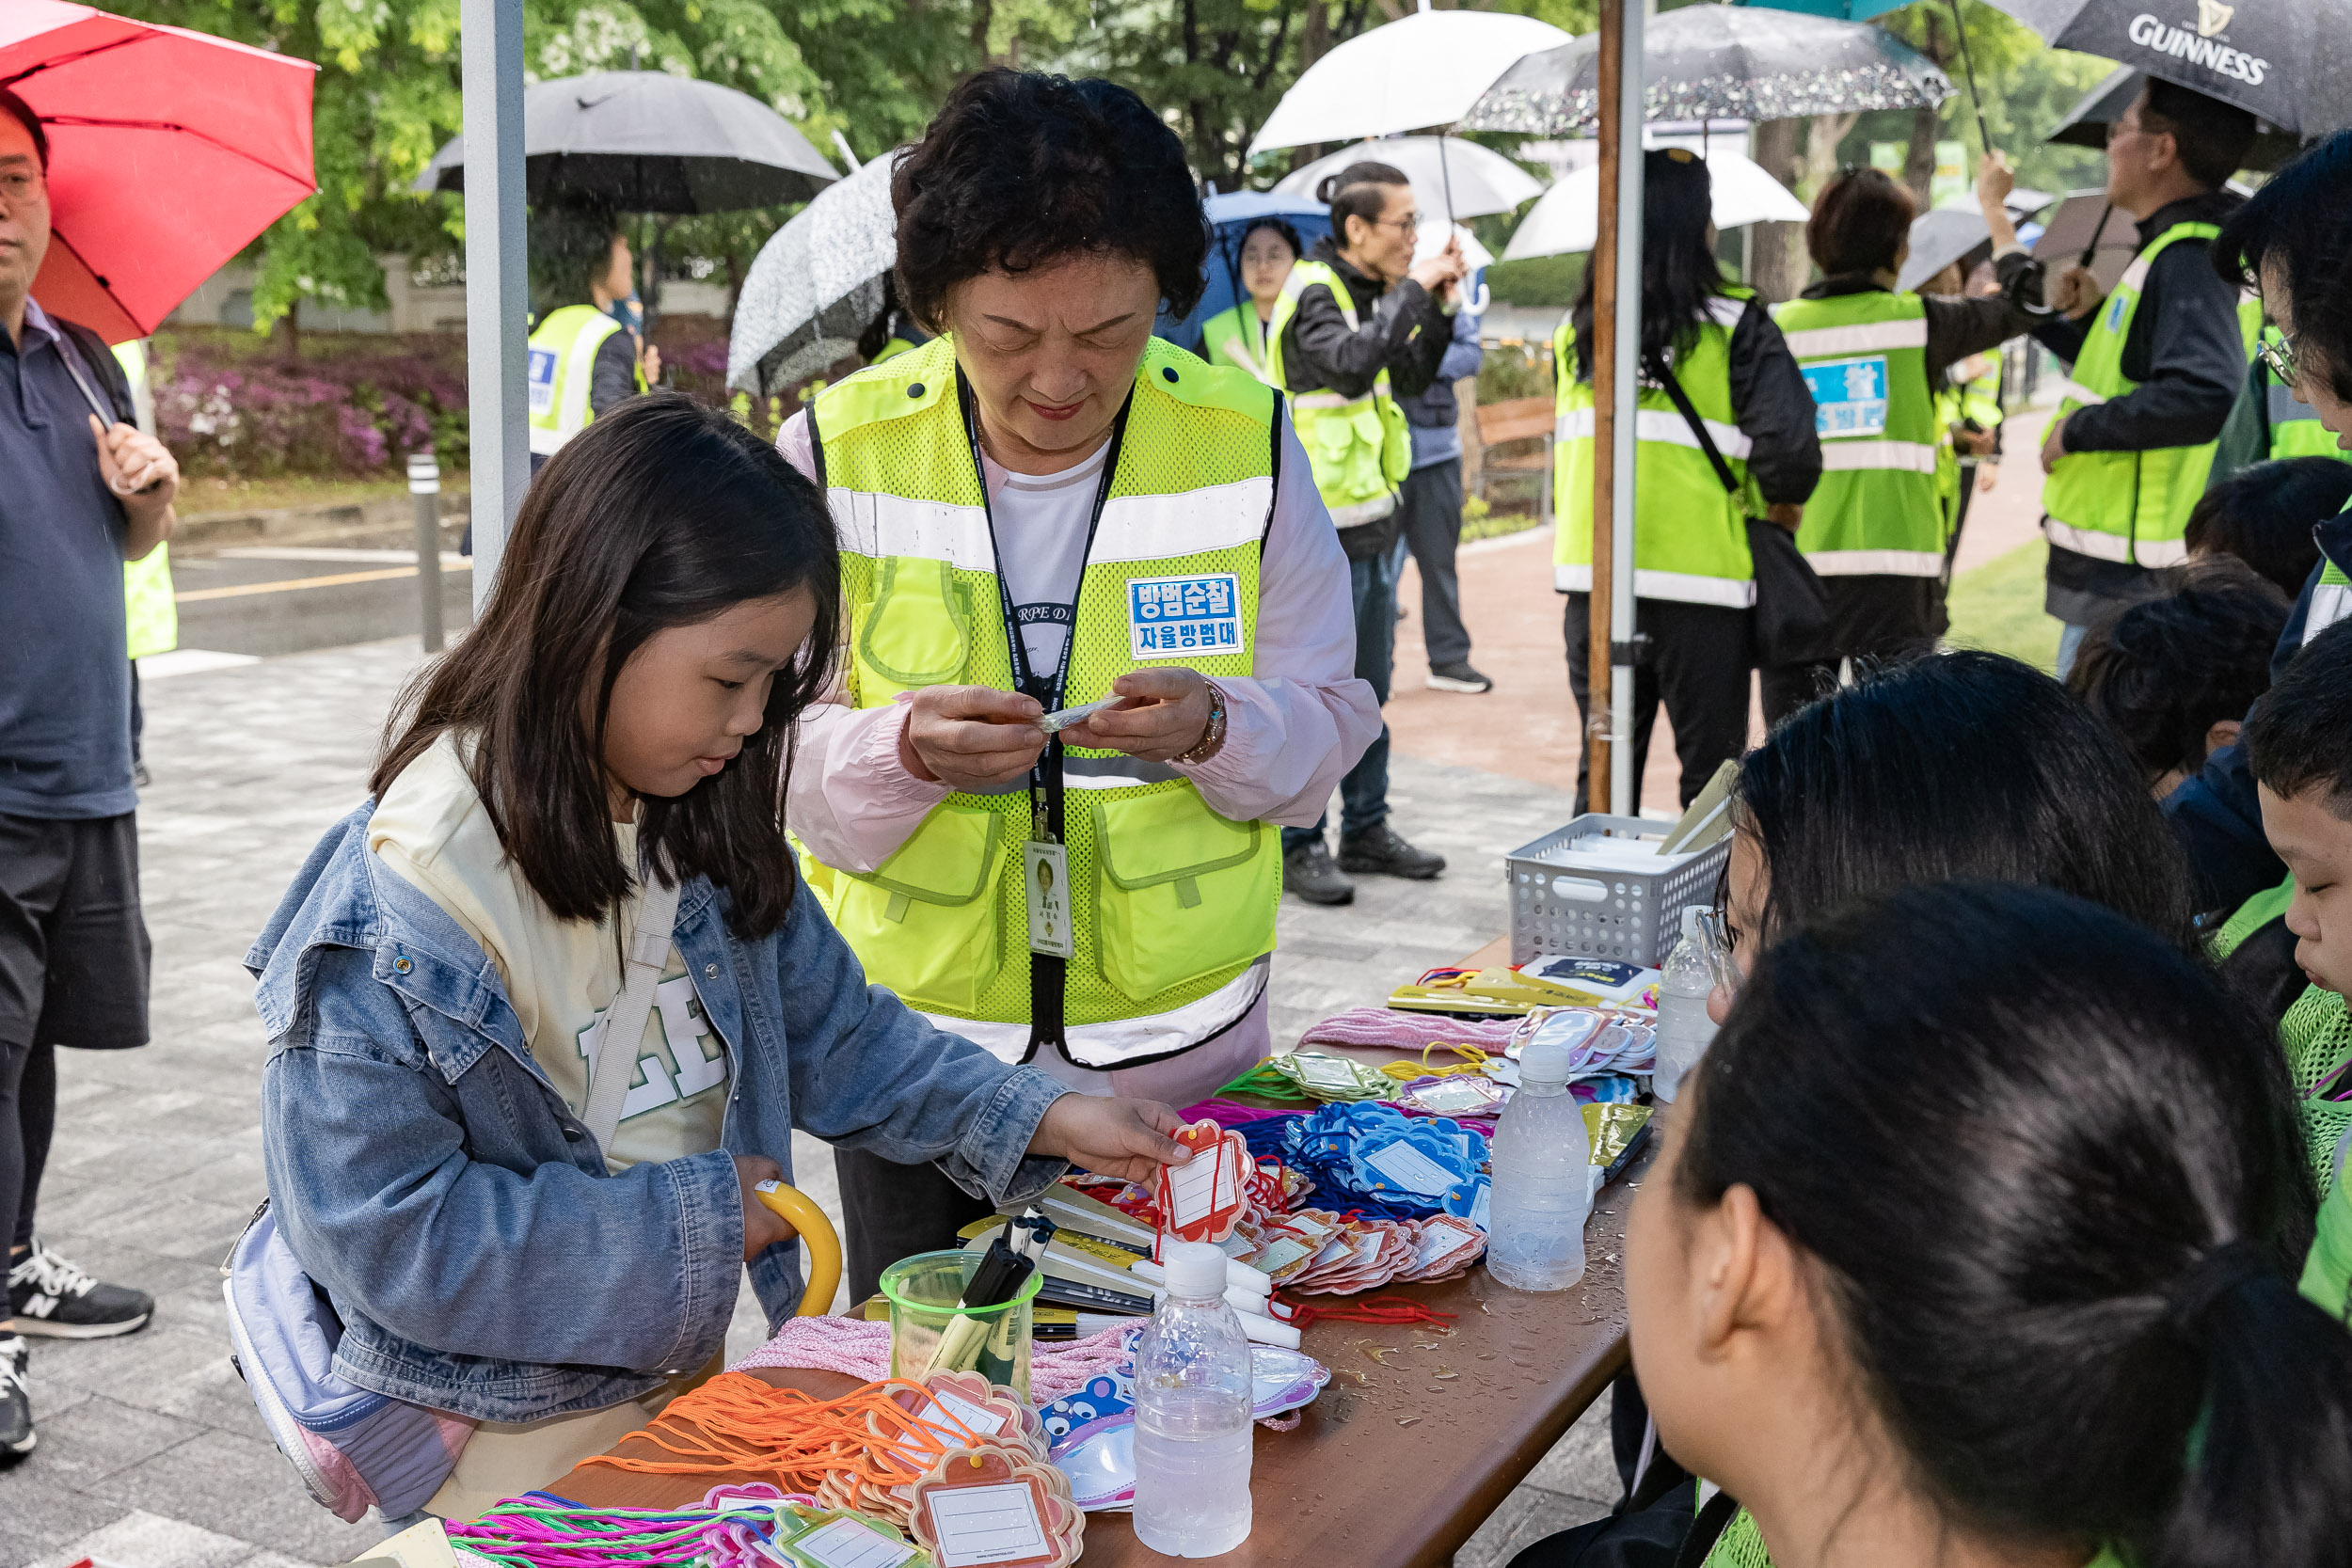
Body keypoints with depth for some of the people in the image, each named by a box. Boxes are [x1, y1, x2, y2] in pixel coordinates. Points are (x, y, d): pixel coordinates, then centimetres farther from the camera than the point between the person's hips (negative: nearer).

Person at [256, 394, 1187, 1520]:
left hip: (705, 1377, 7)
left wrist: (1040, 1120, -4)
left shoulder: (703, 836, -1)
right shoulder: (397, 901, -23)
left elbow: (834, 1036, 8)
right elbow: (382, 1230, -24)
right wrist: (693, 1214, -20)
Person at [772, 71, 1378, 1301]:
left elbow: (1328, 727, 0)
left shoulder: (1245, 443, -5)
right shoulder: (838, 453, -8)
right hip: (915, 1058, 0)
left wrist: (1213, 727, -21)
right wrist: (905, 748, -26)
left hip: (1183, 1055, 1)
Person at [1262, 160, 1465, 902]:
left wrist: (1438, 306, 4)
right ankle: (1297, 846, 5)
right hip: (1323, 527, -9)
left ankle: (1366, 829, 25)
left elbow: (1409, 376, 17)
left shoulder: (1367, 291, 13)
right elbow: (1351, 363, -31)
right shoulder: (1312, 292, -13)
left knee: (1368, 688, 15)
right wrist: (1412, 290, -24)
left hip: (1372, 517, 9)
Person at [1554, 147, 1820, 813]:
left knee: (1604, 762, 15)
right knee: (1711, 766, 8)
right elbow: (1789, 445, -15)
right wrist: (1784, 500, 3)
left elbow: (1566, 451, 10)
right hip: (1701, 579, -4)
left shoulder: (1576, 330, 7)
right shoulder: (1735, 325, -8)